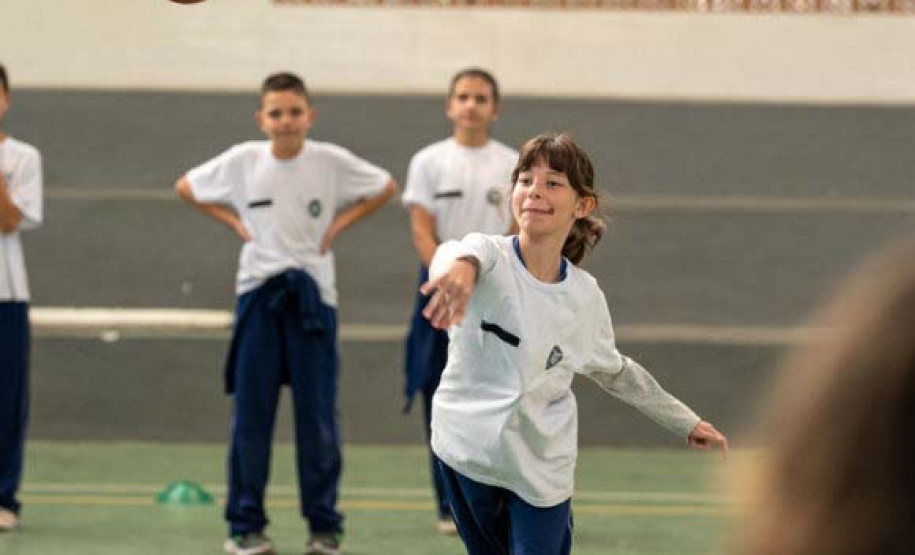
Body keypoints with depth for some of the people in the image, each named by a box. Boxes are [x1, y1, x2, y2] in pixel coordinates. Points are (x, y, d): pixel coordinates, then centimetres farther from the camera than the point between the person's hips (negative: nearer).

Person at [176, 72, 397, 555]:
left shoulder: (332, 162, -5)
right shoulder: (242, 161, -3)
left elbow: (385, 188, 9)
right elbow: (187, 187, 11)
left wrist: (340, 223, 0)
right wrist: (234, 221, 2)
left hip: (312, 294, 0)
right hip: (257, 293, 1)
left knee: (317, 415, 2)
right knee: (251, 413, 2)